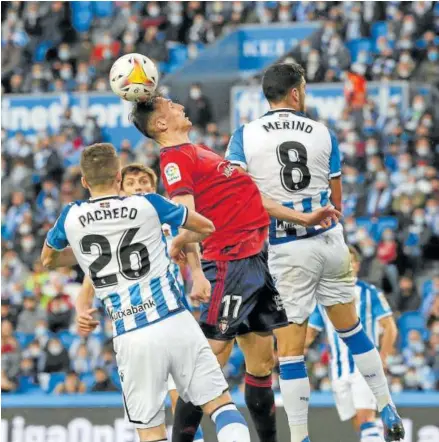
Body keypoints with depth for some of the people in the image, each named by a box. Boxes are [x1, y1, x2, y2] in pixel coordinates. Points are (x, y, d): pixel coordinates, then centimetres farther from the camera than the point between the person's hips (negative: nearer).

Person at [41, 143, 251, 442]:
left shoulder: (71, 218, 6)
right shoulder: (149, 205, 4)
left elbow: (48, 260, 27)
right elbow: (206, 227, 19)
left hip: (131, 339, 1)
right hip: (176, 324, 0)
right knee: (220, 403, 5)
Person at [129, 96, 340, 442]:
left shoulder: (200, 152, 21)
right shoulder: (174, 158, -9)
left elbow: (248, 198, 27)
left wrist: (302, 218, 25)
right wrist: (197, 274, -30)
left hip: (256, 259, 9)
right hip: (230, 261, -9)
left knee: (262, 361, 12)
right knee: (211, 361, -11)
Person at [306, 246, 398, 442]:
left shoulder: (369, 293, -1)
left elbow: (390, 328, -4)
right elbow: (309, 334, 14)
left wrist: (381, 361, -15)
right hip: (339, 371, 5)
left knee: (366, 417, -19)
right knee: (358, 424, 4)